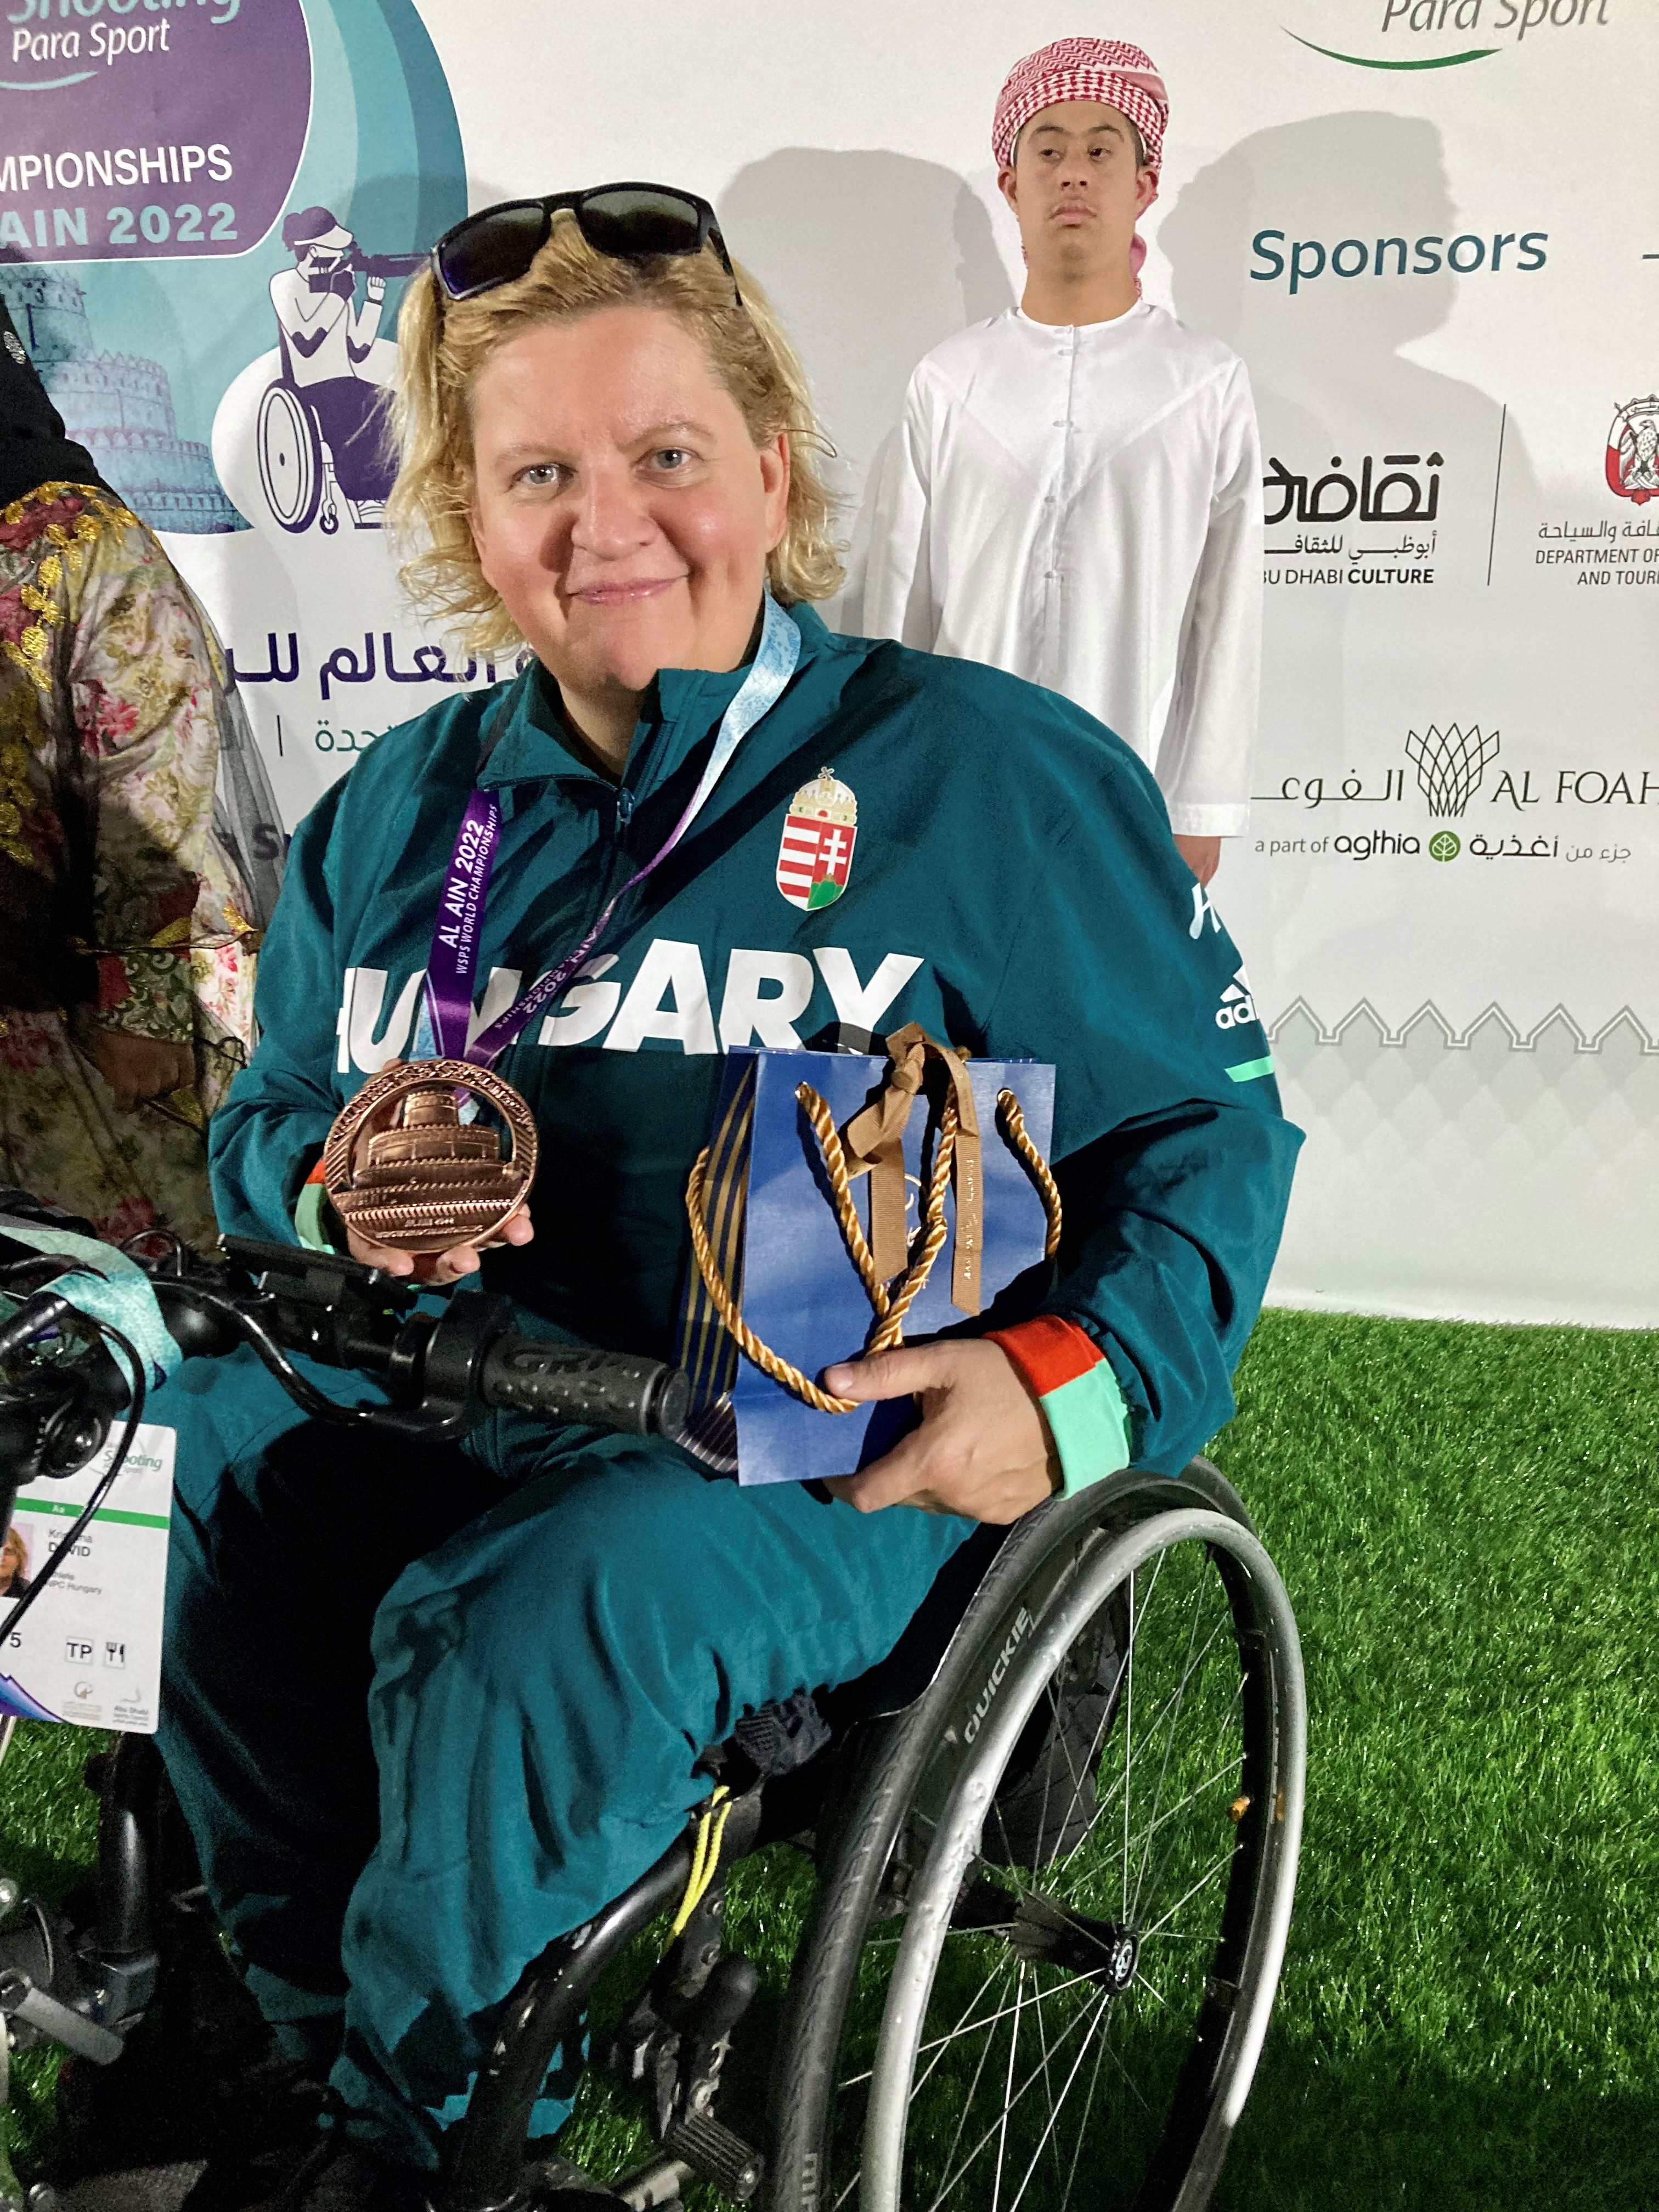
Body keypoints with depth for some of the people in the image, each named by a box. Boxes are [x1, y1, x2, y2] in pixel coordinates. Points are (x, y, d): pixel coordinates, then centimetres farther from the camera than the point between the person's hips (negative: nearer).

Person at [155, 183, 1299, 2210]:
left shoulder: (988, 773, -1)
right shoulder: (399, 812, 14)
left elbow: (1205, 1121, 2)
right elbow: (264, 1124, 18)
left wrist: (1075, 1383, -16)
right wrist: (340, 1185, -8)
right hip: (443, 1401, 6)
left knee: (550, 1605, -33)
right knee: (177, 1462, -20)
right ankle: (344, 2050, 0)